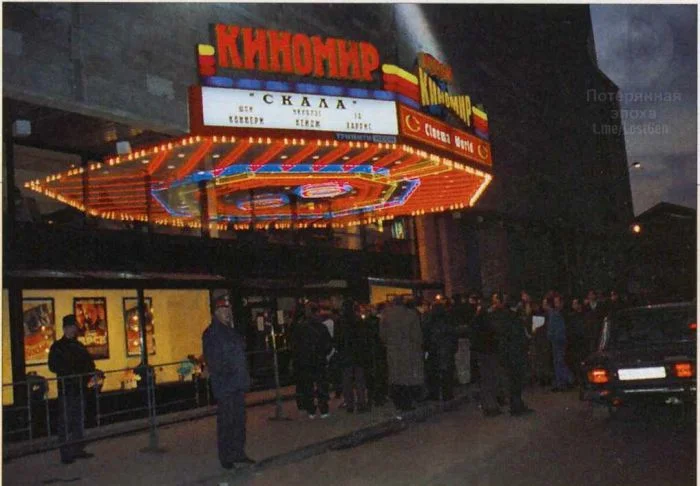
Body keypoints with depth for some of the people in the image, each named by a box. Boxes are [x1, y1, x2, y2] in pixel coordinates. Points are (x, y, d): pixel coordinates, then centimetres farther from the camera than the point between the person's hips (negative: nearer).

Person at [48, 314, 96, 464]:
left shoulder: (79, 346, 15)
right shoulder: (57, 347, -1)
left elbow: (90, 364, 15)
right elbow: (53, 366, -12)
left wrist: (85, 376, -4)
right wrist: (71, 374, -20)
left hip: (80, 389, 6)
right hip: (66, 389, -6)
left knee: (79, 421, 11)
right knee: (65, 422, -5)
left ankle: (78, 450, 19)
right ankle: (66, 454, -3)